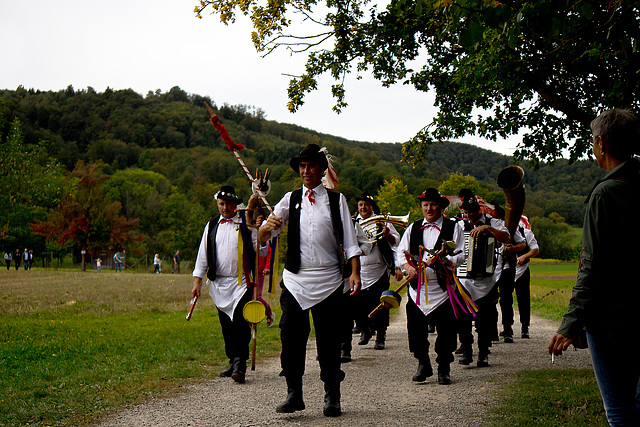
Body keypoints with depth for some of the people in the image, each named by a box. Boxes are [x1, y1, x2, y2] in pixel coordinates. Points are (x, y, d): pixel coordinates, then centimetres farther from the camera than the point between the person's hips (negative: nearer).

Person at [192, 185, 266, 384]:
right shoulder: (211, 226, 14)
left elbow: (260, 250, 2)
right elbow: (203, 254, 15)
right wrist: (197, 281, 10)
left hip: (242, 282, -4)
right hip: (219, 284, 4)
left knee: (241, 323, -13)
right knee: (226, 326, 7)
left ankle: (240, 366, -15)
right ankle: (233, 362, 18)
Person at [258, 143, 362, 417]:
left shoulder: (336, 199, 9)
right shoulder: (290, 199, 11)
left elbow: (349, 241, 5)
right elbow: (262, 237, 4)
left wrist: (355, 272, -6)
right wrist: (268, 226, -19)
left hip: (328, 281, -1)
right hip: (294, 280, 1)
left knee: (329, 340, 2)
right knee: (291, 336, -6)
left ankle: (332, 398, 11)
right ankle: (294, 394, 4)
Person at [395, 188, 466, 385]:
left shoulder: (453, 227, 5)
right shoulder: (413, 228, 14)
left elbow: (461, 255, -2)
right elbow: (400, 252, 8)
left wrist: (441, 260, -19)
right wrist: (408, 267, -13)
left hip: (442, 289, -2)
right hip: (417, 289, 2)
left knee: (446, 331, -1)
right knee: (416, 329, 2)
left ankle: (444, 369, 15)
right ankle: (423, 364, 21)